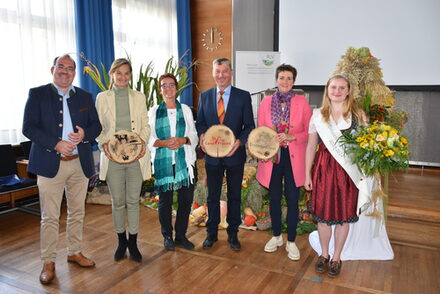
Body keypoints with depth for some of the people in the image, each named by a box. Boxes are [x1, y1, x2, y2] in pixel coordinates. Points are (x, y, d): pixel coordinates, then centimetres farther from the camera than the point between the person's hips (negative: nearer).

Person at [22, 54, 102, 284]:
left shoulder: (85, 97, 10)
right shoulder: (37, 94, 1)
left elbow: (96, 125, 10)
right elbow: (28, 127, -7)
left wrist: (84, 134, -13)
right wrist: (56, 144, -19)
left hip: (80, 164, 4)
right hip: (50, 164, -3)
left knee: (77, 212, 14)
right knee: (49, 217, 3)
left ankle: (74, 253, 31)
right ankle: (48, 262, 17)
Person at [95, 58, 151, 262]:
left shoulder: (139, 97, 7)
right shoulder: (102, 98, 4)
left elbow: (145, 125, 7)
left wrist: (143, 141, -12)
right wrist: (103, 143, -13)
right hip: (112, 157, 0)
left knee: (133, 201, 7)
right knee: (117, 201, 9)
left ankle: (133, 243, 22)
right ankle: (121, 241, 28)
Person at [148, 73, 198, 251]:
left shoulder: (185, 110, 9)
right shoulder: (154, 111, 6)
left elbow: (194, 136, 7)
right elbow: (149, 138, 2)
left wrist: (183, 140, -14)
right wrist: (163, 143, -16)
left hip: (184, 161, 1)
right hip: (163, 162, -1)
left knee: (186, 199, 3)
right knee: (165, 200, 5)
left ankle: (181, 235, 22)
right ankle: (167, 236, 24)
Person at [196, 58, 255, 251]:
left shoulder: (243, 96, -2)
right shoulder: (205, 96, 5)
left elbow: (249, 125, -3)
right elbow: (199, 122, 9)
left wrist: (240, 141, -20)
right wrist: (202, 135, -13)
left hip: (235, 154, -1)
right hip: (212, 154, 2)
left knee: (234, 196, 12)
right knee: (212, 196, 13)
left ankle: (233, 234, 29)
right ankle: (212, 233, 30)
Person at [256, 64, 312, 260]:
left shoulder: (302, 102, -1)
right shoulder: (266, 102, 4)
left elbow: (309, 132, -1)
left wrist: (291, 137, -16)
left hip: (293, 158, -1)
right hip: (272, 157, 2)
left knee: (292, 200, 4)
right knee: (274, 198, 13)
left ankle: (291, 242, 21)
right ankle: (276, 236, 32)